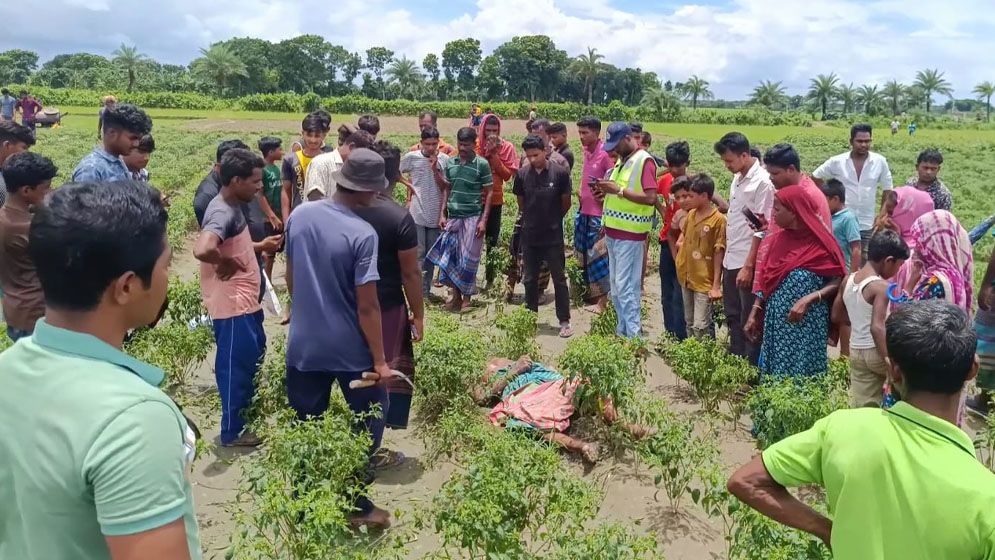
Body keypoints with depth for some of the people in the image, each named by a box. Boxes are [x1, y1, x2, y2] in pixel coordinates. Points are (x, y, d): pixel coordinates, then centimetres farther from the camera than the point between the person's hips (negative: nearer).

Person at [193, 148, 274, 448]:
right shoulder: (223, 213, -25)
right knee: (237, 365, 4)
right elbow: (202, 249, -43)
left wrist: (261, 246, 9)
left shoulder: (232, 207, 7)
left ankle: (245, 411, 42)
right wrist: (228, 264, -25)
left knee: (253, 356, 24)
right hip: (233, 305, -10)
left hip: (244, 301, 10)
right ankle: (233, 430, 21)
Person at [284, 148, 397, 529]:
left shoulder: (299, 215, -1)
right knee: (371, 419, 14)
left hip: (303, 344, 5)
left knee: (306, 427, 17)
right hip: (350, 349, -5)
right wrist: (379, 360, -10)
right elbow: (366, 306, -18)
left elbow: (290, 278, 11)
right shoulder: (363, 234, -20)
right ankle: (357, 504, 19)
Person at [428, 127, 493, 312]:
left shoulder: (482, 164, -5)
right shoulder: (450, 163, 7)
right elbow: (446, 190, 13)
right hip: (452, 217, 4)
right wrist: (442, 215, 5)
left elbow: (489, 193, -3)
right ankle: (456, 294, 18)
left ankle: (466, 298, 12)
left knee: (468, 259, 1)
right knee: (448, 256, 4)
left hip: (473, 218, -4)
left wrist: (483, 220, -10)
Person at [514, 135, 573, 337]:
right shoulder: (522, 174, -3)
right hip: (529, 235, 3)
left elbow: (566, 203, 1)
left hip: (553, 236, -3)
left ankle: (564, 322, 12)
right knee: (530, 279, 12)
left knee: (559, 279, 3)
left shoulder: (560, 173, -10)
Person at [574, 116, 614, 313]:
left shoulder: (606, 154, -16)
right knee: (583, 254, 16)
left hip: (598, 214, -8)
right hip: (584, 211, 8)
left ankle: (602, 300, 5)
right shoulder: (586, 151, 9)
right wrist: (581, 191, 9)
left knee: (598, 256, -3)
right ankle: (590, 290, 31)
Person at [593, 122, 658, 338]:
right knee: (616, 286, 12)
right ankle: (623, 330, 21)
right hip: (614, 231, 9)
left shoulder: (644, 162, -12)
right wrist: (607, 191, 3)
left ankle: (634, 335, -1)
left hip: (630, 235, -9)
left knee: (625, 287, -7)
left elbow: (650, 198, -21)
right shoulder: (621, 161, 15)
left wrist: (619, 190, -21)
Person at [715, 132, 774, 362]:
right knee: (733, 316, 17)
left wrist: (748, 266, -19)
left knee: (749, 320, 2)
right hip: (730, 261, 8)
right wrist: (727, 257, 12)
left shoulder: (762, 182, -15)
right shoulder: (737, 179, 11)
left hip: (747, 263, -8)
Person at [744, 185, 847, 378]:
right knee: (774, 378, 10)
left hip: (807, 326, -5)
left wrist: (808, 299, -24)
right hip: (776, 324, 5)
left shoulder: (820, 243, -11)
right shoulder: (778, 239, 6)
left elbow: (837, 282, -11)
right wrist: (754, 314, 6)